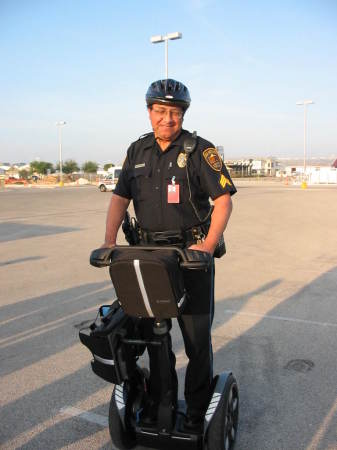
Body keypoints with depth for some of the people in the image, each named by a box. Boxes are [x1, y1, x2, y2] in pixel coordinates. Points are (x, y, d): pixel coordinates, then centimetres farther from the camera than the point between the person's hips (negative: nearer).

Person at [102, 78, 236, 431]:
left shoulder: (200, 150, -6)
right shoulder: (137, 150, 8)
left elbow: (223, 199, -11)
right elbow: (120, 198, 8)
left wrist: (208, 246, -23)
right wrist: (109, 242, -5)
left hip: (191, 251, -4)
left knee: (196, 334, 4)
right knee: (153, 331, 15)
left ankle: (197, 408, 23)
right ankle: (159, 399, 34)